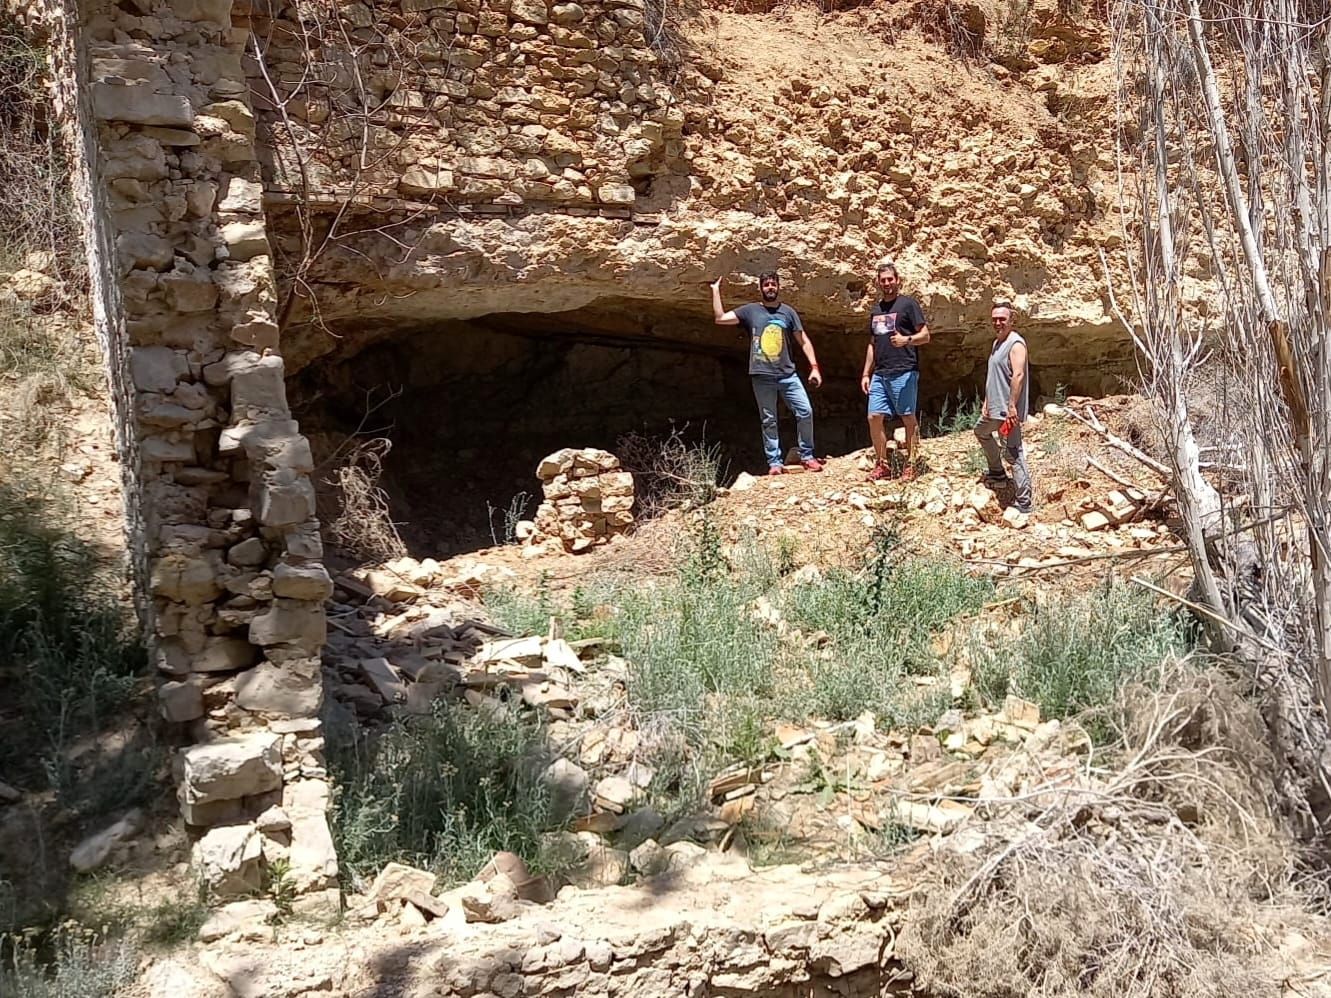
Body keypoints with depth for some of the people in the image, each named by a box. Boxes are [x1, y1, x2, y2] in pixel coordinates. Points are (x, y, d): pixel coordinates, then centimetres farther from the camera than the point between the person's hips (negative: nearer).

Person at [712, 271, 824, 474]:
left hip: (788, 374, 1)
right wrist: (716, 290, 1)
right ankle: (774, 462, 7)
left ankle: (807, 456, 7)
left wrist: (814, 367, 1)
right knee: (769, 421, 3)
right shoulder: (750, 310, 6)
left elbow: (803, 340, 9)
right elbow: (720, 318, 1)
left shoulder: (788, 312, 8)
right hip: (762, 376, -1)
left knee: (805, 412, -7)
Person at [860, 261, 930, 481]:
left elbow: (925, 335, -5)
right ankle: (881, 464, 11)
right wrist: (866, 374, 16)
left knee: (908, 418, -1)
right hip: (880, 374, 6)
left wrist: (906, 340, -24)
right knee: (874, 417, 1)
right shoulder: (876, 308, 18)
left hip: (904, 372, -6)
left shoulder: (908, 303, -1)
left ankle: (910, 465, 6)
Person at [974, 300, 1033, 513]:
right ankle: (997, 473, 46)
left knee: (1013, 454, -12)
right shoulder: (997, 343, 15)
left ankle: (1024, 503, -12)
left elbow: (1018, 375, -25)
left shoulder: (1015, 344, -16)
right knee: (981, 431, 32)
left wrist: (1012, 406, -30)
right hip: (994, 408, 11)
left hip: (1007, 410, -11)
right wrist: (987, 403, 16)